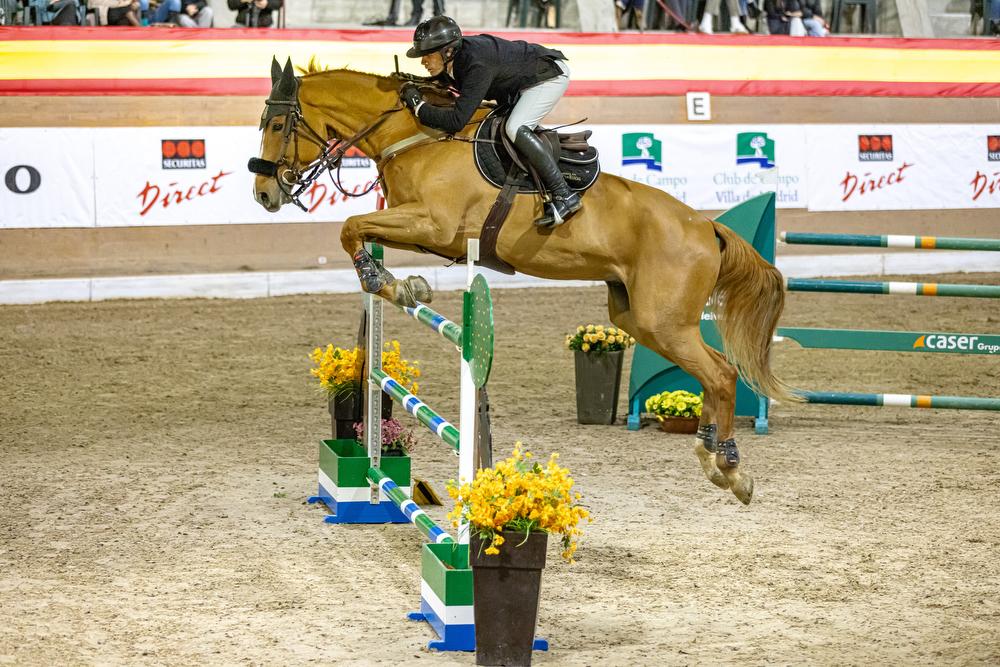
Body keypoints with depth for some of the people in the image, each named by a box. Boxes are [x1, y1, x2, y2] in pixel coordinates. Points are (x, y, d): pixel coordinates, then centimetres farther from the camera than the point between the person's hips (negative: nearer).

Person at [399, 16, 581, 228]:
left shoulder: (477, 65, -37)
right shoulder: (451, 60, -10)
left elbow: (457, 120, -41)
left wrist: (418, 105, -33)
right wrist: (412, 87, -9)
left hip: (552, 74, -10)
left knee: (515, 129, -26)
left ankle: (565, 196, -24)